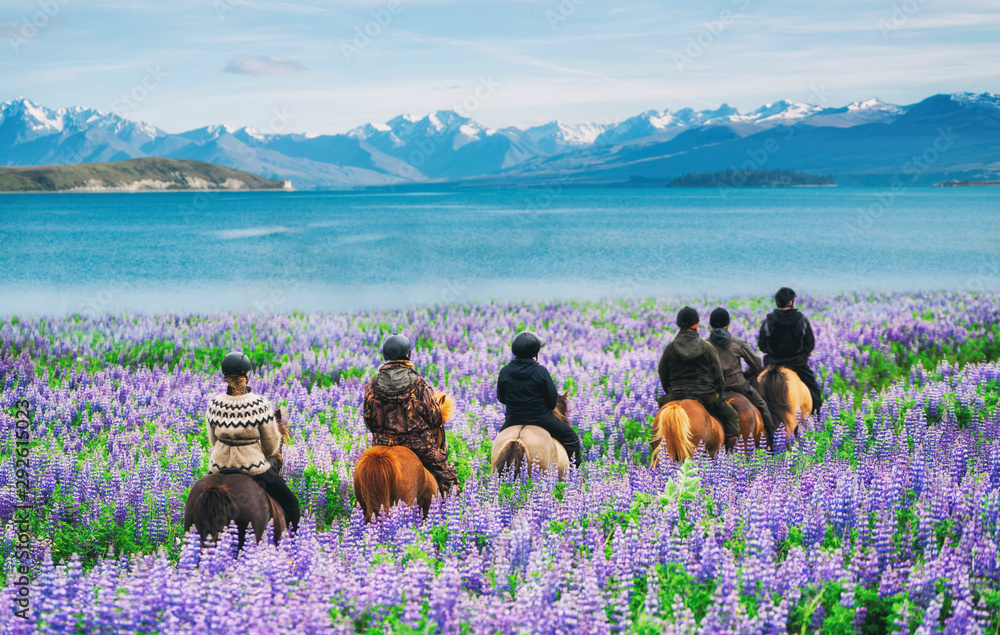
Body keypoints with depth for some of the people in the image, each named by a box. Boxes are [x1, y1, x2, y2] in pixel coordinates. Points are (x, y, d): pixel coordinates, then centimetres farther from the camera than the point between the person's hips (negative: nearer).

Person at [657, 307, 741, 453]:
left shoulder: (670, 348, 1)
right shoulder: (707, 348, -3)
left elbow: (663, 374, 8)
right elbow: (718, 374, 1)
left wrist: (670, 392, 23)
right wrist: (719, 393, 16)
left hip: (677, 395, 2)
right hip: (706, 395, -2)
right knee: (732, 417, 14)